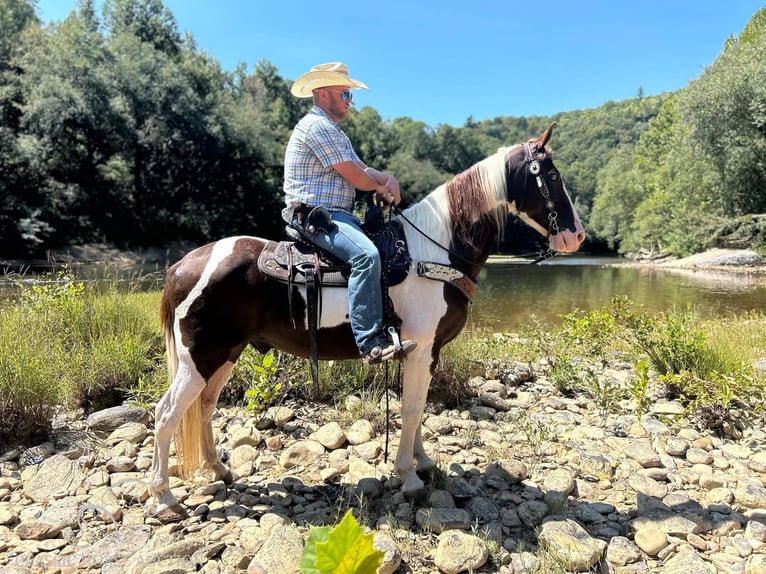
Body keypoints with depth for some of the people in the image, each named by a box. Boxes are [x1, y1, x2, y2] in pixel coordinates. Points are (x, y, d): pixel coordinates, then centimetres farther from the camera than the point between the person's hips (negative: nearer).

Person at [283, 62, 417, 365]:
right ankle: (371, 342, -32)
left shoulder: (332, 130, 25)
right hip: (315, 215, -11)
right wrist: (382, 188, 6)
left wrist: (389, 179, -1)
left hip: (336, 214, 11)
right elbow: (355, 175, -14)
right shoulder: (317, 125, -10)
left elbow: (363, 169, 21)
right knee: (366, 255, -32)